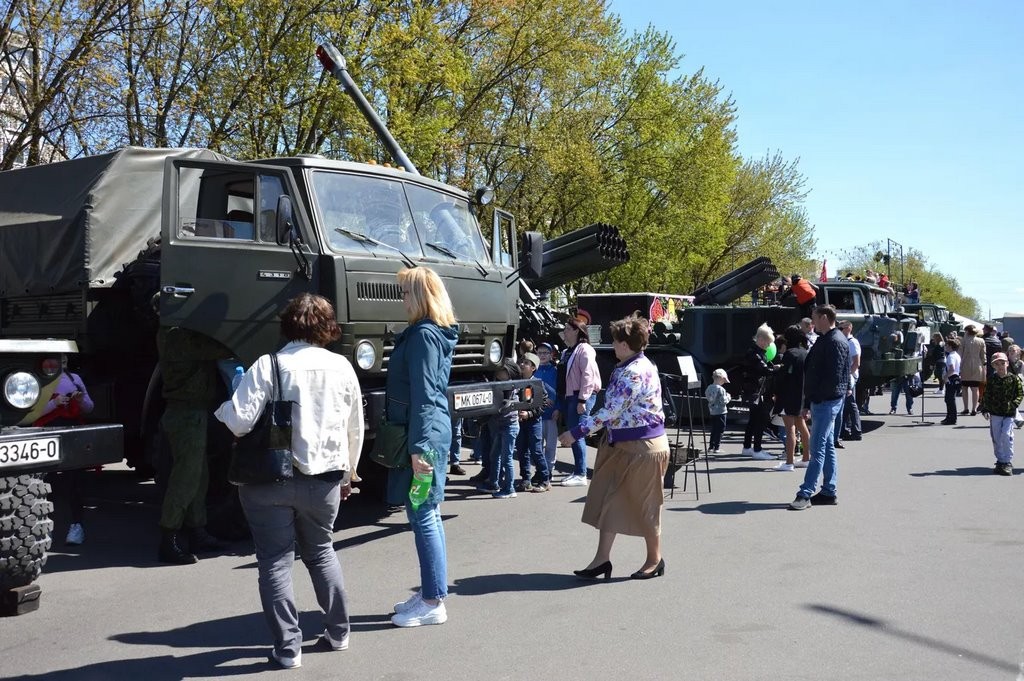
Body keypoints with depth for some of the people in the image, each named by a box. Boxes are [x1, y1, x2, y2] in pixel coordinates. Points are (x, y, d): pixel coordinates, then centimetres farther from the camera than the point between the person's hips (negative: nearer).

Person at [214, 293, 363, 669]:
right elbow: (355, 429, 7)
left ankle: (288, 647, 9)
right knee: (321, 552, 22)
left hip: (270, 480, -3)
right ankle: (338, 632, 29)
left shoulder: (268, 365, -11)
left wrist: (222, 410, 5)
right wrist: (347, 474, 21)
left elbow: (239, 421, -18)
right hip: (324, 479, 4)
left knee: (275, 561, 7)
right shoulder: (341, 366, 1)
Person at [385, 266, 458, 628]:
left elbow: (423, 395, -20)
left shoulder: (423, 335, -15)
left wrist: (417, 447, -22)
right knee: (428, 514, 15)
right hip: (435, 433, 10)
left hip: (422, 435, -10)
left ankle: (433, 603, 0)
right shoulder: (437, 333, 15)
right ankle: (430, 592, 25)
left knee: (422, 517, -5)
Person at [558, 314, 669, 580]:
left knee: (644, 504, 5)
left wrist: (576, 433, -21)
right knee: (609, 499, 9)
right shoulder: (631, 367, 9)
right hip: (621, 444, 10)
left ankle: (655, 559, 22)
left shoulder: (635, 373, -23)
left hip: (642, 447, -10)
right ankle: (602, 559, 14)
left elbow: (610, 412, -25)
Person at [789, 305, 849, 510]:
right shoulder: (823, 340, 17)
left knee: (818, 449, -9)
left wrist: (819, 397, -17)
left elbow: (835, 376, -22)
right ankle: (828, 492, 17)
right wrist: (808, 403, 18)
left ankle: (805, 494, -10)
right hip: (820, 402, 10)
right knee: (827, 447, 12)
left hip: (827, 402, -10)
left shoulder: (836, 342, -15)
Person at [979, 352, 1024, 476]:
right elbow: (986, 396, 4)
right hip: (995, 413, 3)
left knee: (1006, 435, -14)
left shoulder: (1014, 379, -1)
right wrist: (985, 410, -5)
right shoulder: (992, 380, 3)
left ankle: (1008, 462, -5)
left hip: (1009, 414, -3)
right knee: (996, 439, 6)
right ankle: (1000, 461, 18)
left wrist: (1013, 404, -13)